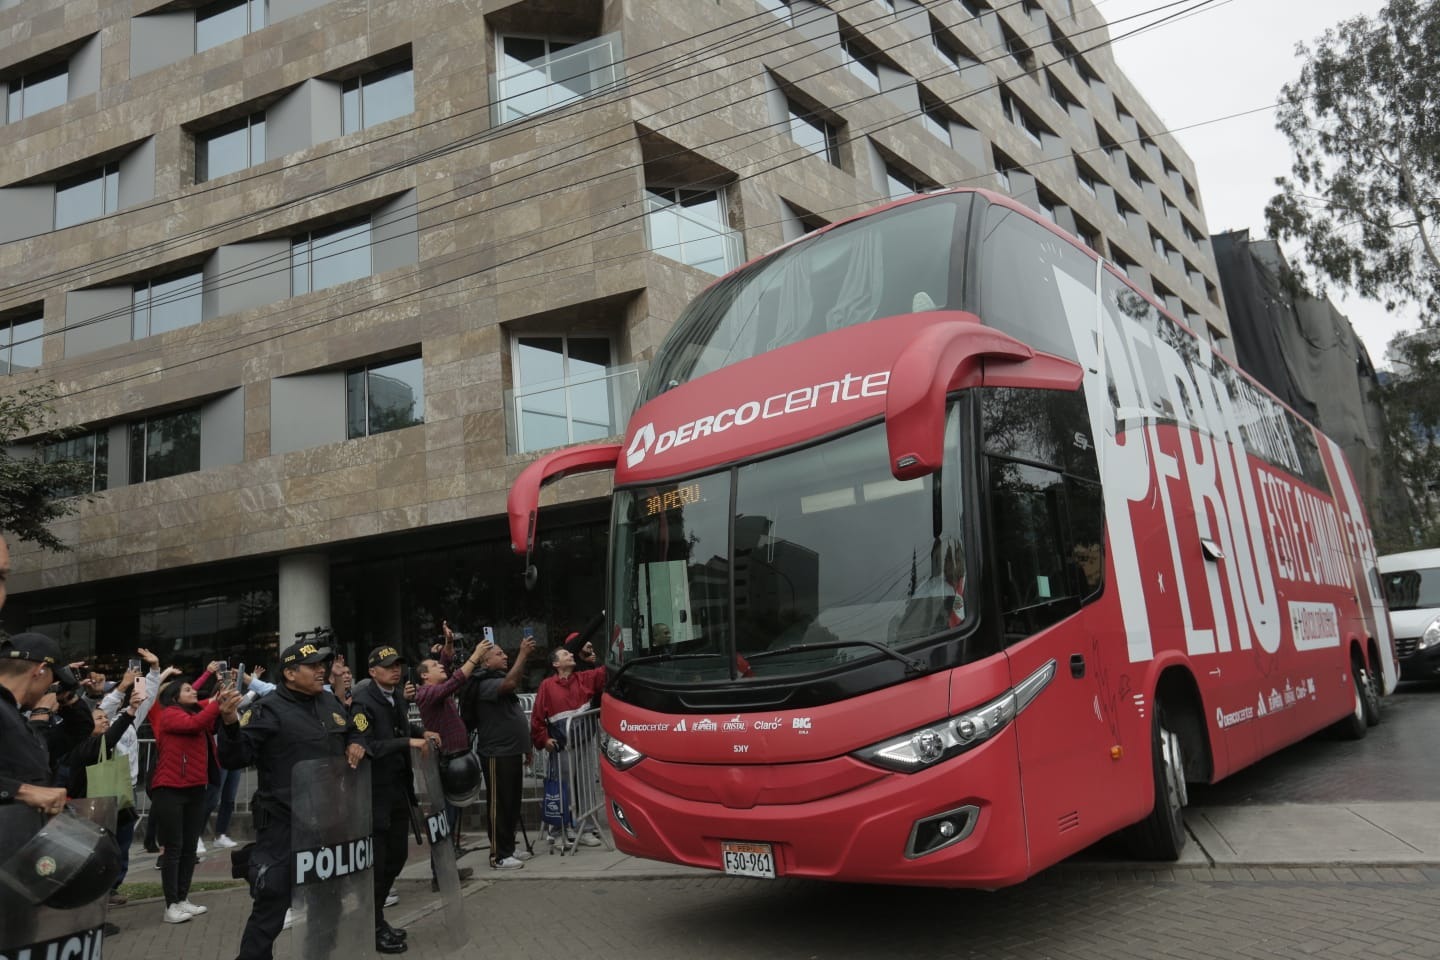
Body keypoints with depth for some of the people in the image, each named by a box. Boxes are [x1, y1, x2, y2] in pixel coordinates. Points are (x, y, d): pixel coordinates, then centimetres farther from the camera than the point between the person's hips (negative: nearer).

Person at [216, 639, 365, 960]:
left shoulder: (331, 704, 9)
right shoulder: (268, 710, -13)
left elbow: (353, 733, 26)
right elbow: (235, 759, -21)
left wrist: (356, 746, 3)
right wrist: (230, 723, -38)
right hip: (284, 825, -7)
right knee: (270, 908, -3)